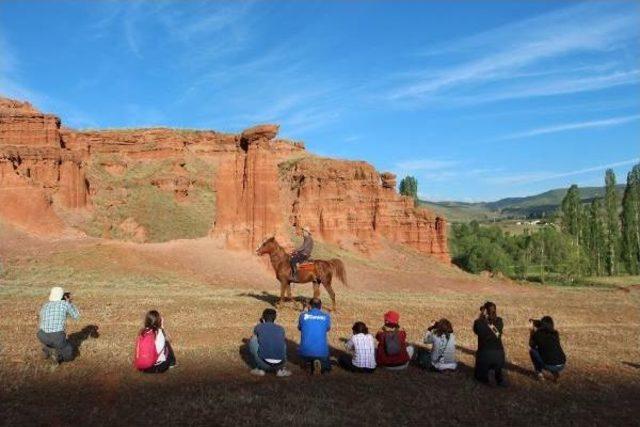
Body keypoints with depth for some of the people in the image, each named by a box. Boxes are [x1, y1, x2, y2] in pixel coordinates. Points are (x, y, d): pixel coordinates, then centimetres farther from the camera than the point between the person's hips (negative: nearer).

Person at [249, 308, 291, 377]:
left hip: (264, 364, -3)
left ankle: (260, 369, 19)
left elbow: (254, 338, 31)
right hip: (280, 364, 3)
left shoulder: (259, 327, 11)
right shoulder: (281, 329, 17)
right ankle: (280, 369, 18)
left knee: (252, 340, 19)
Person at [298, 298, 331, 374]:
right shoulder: (326, 316, -1)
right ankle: (321, 365, -5)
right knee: (327, 367, 29)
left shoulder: (303, 315, -1)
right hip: (321, 352, -3)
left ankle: (307, 362, 7)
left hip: (305, 351, 4)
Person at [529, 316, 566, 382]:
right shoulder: (555, 333, 13)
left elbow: (530, 347, 15)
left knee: (532, 350, 17)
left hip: (549, 366, -4)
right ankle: (555, 373, 12)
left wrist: (532, 330, 21)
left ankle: (539, 373, 14)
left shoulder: (537, 333, -1)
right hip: (561, 366, 5)